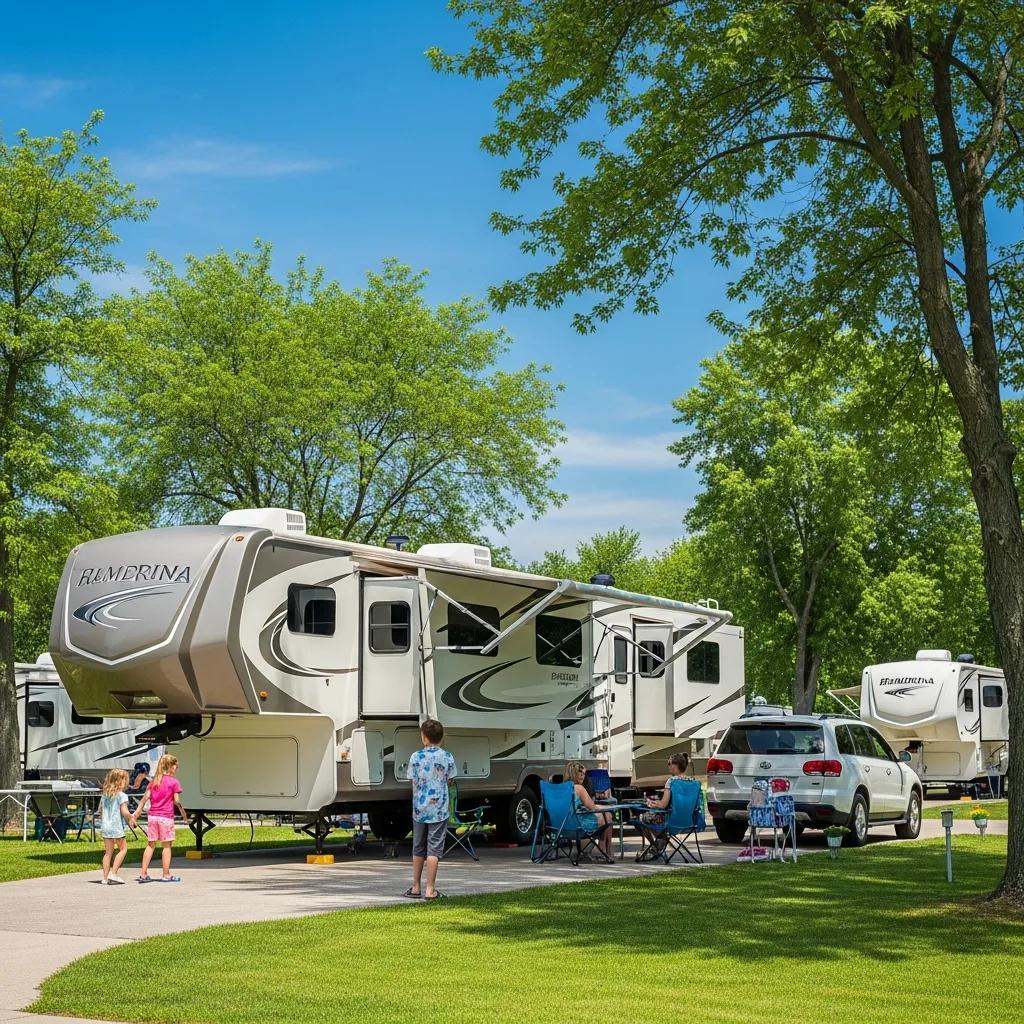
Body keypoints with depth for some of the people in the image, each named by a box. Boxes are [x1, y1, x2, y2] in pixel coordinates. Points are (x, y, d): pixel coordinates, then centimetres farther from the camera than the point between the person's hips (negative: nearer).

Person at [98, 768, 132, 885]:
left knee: (108, 852, 11)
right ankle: (113, 873, 1)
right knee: (123, 848, 10)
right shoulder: (122, 795, -11)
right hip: (117, 827, -6)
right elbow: (124, 812, -17)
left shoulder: (104, 795, 10)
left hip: (105, 827, 6)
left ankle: (105, 877, 10)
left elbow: (100, 811, 16)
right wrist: (131, 818, 2)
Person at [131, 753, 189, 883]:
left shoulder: (153, 781, 10)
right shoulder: (174, 782, -6)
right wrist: (184, 814, 3)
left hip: (152, 816, 5)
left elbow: (145, 797, 5)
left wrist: (136, 813, 7)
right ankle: (166, 875, 5)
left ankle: (143, 873, 9)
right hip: (166, 817, -5)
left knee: (151, 844, 10)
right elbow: (177, 800, -9)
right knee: (166, 845, 2)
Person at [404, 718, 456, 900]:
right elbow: (449, 781, 5)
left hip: (419, 809, 2)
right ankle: (430, 890, -3)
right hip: (439, 809, -2)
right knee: (434, 850, 0)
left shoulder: (416, 757, -4)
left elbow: (413, 783, 2)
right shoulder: (447, 757, -5)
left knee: (418, 849, 14)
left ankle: (416, 887, 21)